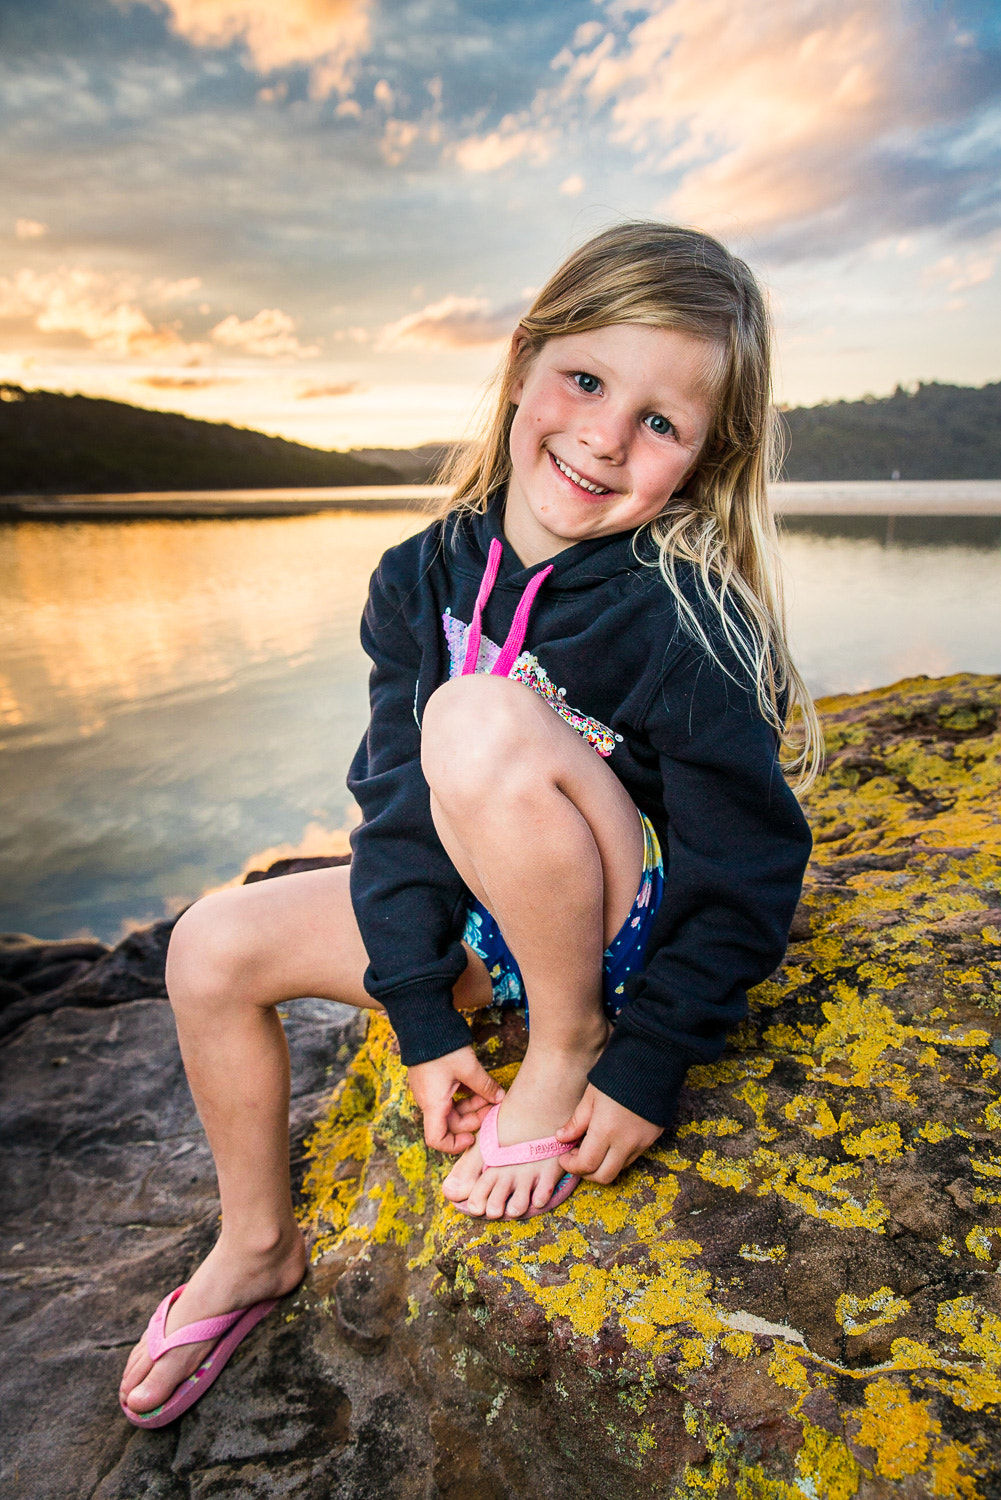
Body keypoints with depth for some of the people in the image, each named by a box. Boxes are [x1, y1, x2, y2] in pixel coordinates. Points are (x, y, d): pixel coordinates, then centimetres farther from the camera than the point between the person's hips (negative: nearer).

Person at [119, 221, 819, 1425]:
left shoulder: (686, 621, -22)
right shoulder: (427, 577, -6)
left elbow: (747, 874, -16)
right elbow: (398, 797, -6)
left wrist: (645, 1061, -15)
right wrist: (423, 1013, -7)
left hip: (634, 926, -5)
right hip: (487, 916, 6)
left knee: (484, 719, -32)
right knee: (212, 946, -1)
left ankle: (566, 1043, -9)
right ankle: (258, 1248, 23)